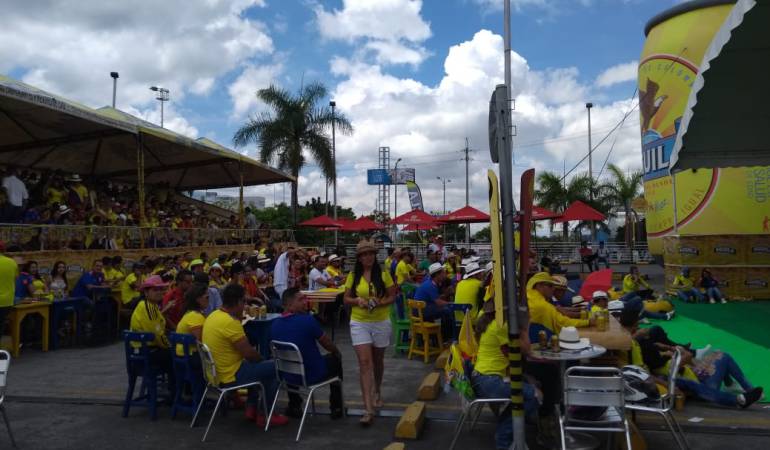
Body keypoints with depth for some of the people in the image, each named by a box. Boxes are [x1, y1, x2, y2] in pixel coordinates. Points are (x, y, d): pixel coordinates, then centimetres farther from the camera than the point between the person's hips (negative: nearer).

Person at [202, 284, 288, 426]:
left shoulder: (213, 315, 5)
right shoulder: (230, 322, -26)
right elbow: (249, 353, -21)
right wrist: (261, 359, -2)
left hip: (217, 371, 10)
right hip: (230, 375, -10)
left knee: (255, 365, 29)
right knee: (275, 367, -1)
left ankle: (251, 408, 28)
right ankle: (265, 415, 9)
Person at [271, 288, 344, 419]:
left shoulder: (275, 324, -6)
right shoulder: (307, 320, -23)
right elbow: (327, 344, -8)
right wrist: (337, 352, 16)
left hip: (287, 377, 5)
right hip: (312, 376, -5)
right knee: (335, 359, 23)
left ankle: (294, 406, 36)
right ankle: (336, 407, 28)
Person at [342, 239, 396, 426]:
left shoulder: (384, 274, -4)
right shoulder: (353, 276, -1)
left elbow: (392, 296, -1)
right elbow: (346, 299, 4)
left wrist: (380, 302, -20)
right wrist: (357, 300, -17)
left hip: (381, 323, 1)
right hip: (359, 323, 0)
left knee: (378, 360, 17)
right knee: (364, 363, -9)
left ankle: (377, 392, 44)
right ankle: (368, 409, -9)